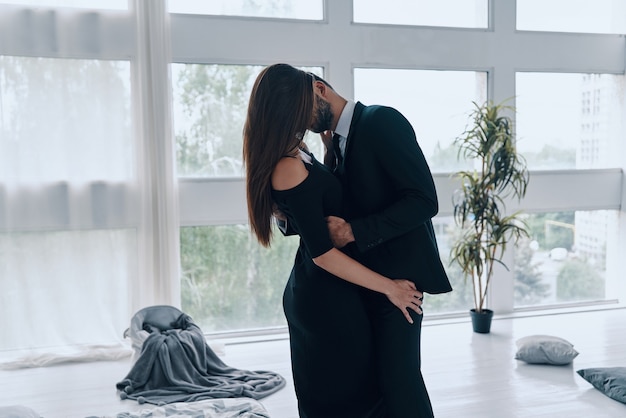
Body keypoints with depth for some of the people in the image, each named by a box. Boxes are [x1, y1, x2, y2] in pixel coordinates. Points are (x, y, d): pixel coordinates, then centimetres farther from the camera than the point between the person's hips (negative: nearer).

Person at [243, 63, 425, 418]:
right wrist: (389, 287, -15)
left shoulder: (293, 154, 5)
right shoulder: (290, 168, -24)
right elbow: (322, 253, -23)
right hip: (327, 299, -10)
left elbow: (325, 189, 24)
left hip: (311, 293, 10)